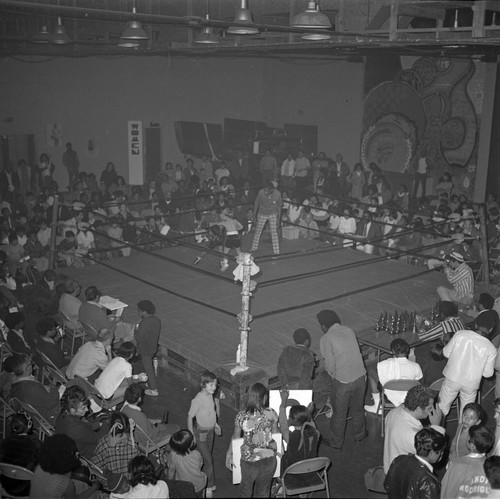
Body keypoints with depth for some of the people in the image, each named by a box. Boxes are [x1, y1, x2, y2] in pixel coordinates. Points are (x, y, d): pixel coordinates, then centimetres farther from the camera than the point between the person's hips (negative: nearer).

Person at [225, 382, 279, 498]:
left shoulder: (241, 416, -16)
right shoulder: (271, 414, -14)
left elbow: (235, 437, -3)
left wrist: (229, 455, 12)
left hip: (249, 460, -1)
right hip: (269, 459, 1)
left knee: (245, 491, 24)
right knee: (263, 492, 21)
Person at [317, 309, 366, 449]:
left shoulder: (326, 339, -13)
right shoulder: (349, 331, 4)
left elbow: (330, 364, -13)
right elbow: (356, 352, 8)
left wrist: (331, 374, 9)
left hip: (342, 381, -5)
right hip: (360, 376, 5)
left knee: (339, 413, 16)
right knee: (357, 408, 27)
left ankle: (337, 442, 33)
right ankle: (359, 434, 46)